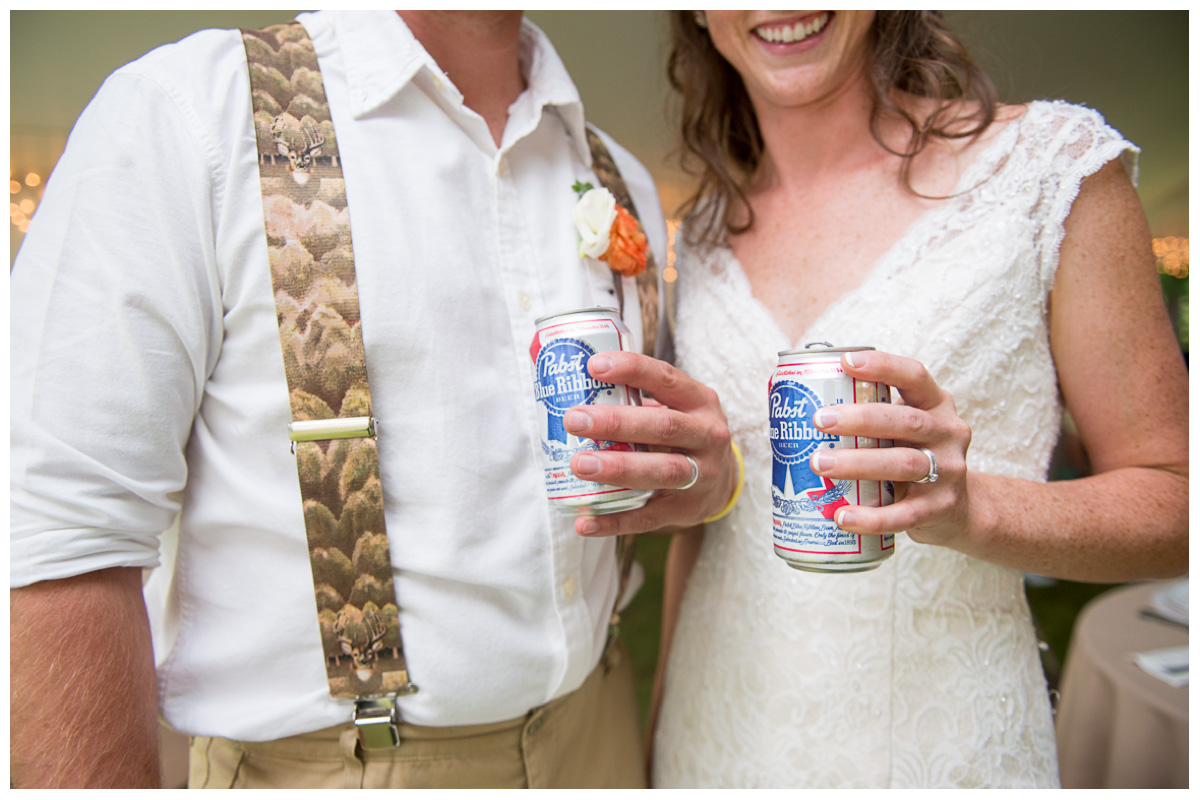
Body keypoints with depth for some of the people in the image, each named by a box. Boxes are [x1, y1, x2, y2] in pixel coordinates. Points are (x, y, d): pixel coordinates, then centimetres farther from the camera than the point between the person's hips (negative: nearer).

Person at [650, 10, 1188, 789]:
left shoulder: (1052, 161, -10)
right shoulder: (704, 233, 3)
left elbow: (1174, 503, -8)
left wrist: (970, 506, -26)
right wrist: (660, 723, 11)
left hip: (946, 743, -3)